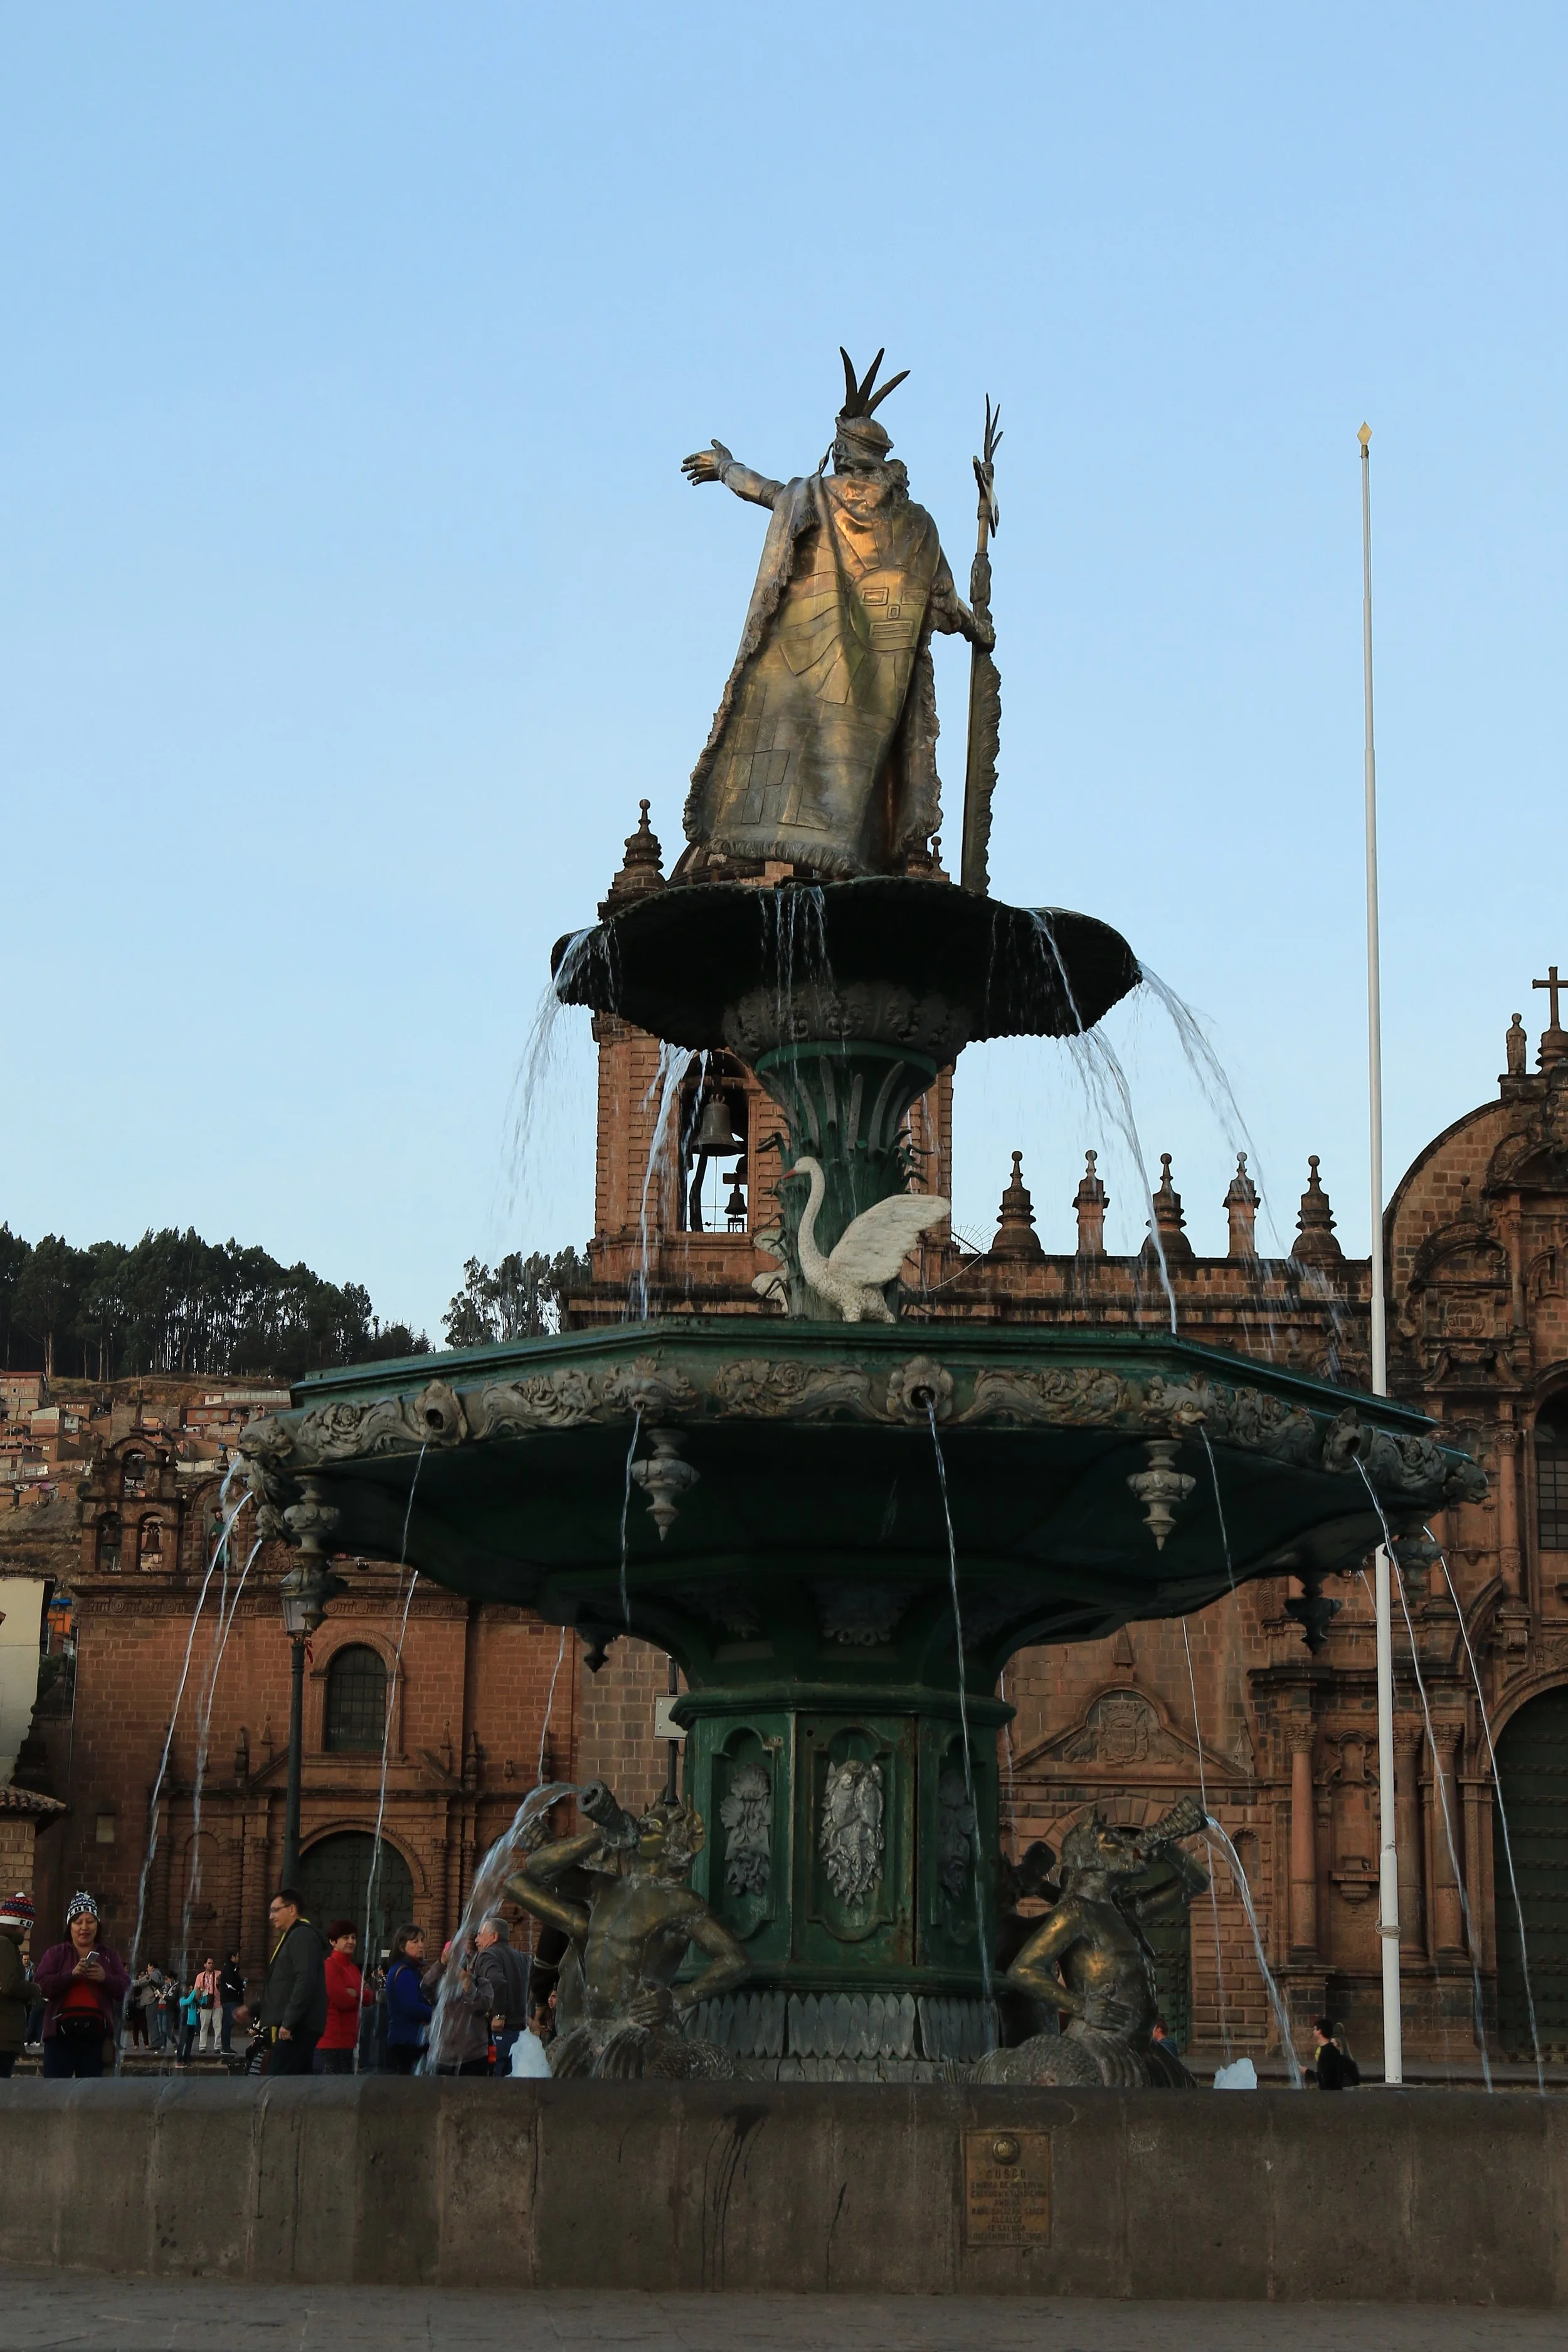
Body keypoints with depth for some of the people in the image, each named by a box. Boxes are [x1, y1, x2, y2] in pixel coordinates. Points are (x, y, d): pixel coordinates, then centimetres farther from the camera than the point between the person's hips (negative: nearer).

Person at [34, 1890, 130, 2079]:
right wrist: (72, 1974, -18)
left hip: (96, 2033, 2)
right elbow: (44, 1986, -3)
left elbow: (125, 1989, 6)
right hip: (62, 2032, -2)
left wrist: (105, 1978, -12)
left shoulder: (110, 1956, 16)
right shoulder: (56, 1953, 10)